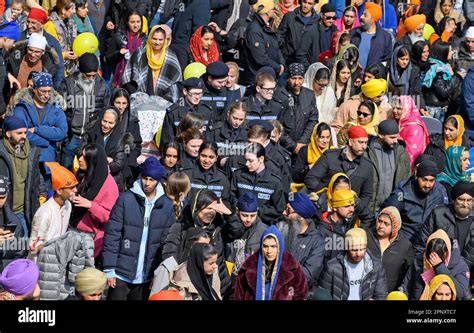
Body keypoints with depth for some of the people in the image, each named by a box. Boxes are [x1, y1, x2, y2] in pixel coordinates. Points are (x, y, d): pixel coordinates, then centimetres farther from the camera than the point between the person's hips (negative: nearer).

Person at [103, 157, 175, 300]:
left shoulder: (167, 206, 2)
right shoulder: (126, 199, -6)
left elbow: (167, 242, 5)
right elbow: (111, 235, -6)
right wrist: (109, 269, -10)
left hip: (147, 276, 2)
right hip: (122, 273, -2)